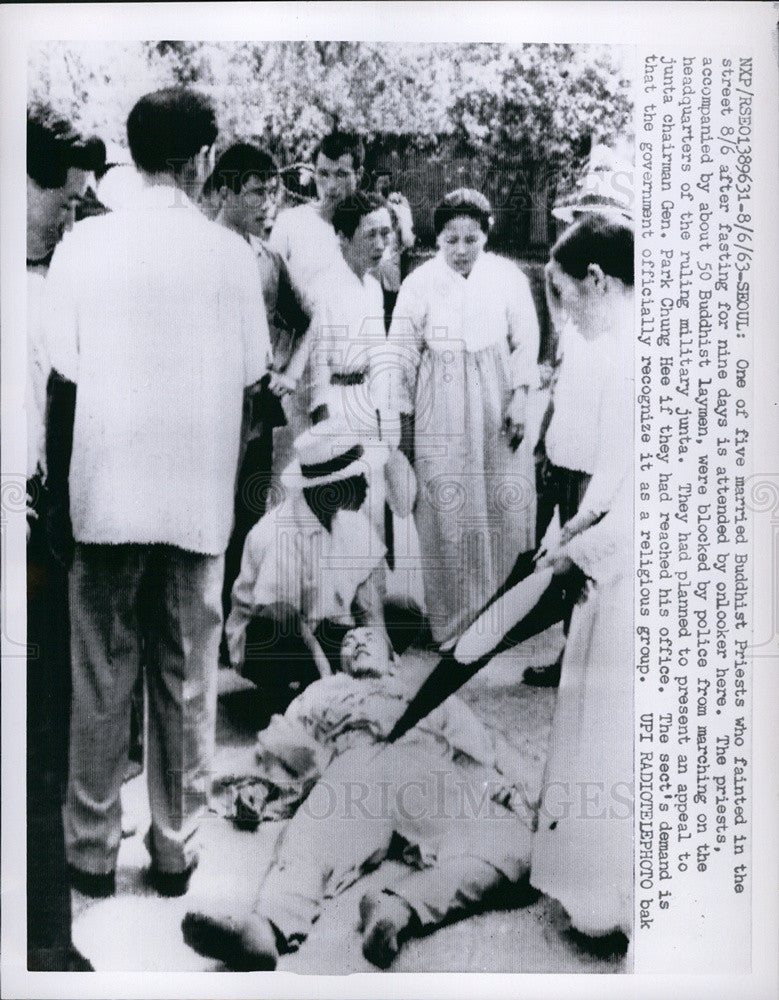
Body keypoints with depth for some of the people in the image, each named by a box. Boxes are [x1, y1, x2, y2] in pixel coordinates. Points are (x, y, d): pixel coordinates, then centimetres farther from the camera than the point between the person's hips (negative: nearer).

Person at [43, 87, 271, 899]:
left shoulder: (84, 245, -3)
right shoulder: (230, 253, -3)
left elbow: (64, 383, -3)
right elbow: (249, 380, -2)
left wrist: (58, 496, 4)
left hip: (106, 497, 0)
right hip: (198, 500, 0)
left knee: (100, 686, 12)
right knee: (187, 686, 12)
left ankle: (92, 850, 24)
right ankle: (175, 849, 23)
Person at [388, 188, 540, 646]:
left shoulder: (509, 276, 0)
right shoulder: (419, 283, -1)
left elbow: (526, 342, 3)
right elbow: (403, 354, 4)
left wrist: (520, 397, -8)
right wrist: (404, 420, 5)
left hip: (499, 406, 1)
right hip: (441, 414, -1)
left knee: (507, 508, 3)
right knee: (449, 513, 0)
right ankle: (455, 623, 14)